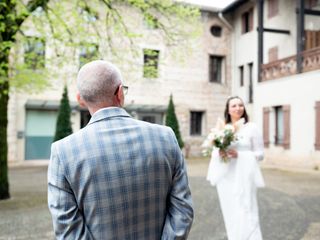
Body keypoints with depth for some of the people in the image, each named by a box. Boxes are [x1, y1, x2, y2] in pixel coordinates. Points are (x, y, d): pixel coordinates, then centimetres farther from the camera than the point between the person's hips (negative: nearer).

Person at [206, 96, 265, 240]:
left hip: (243, 177, -3)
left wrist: (239, 154, -14)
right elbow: (214, 152, 11)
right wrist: (219, 153, -11)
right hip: (226, 177, 4)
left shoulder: (252, 128, -2)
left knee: (246, 214, -7)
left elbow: (260, 154, -1)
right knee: (230, 215, 12)